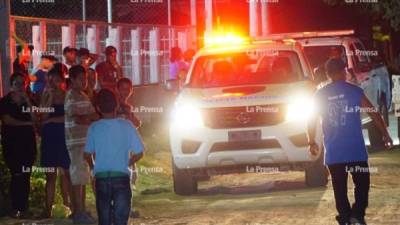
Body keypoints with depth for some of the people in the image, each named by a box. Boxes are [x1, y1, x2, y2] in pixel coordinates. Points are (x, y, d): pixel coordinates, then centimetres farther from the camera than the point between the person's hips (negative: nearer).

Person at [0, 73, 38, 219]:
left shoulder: (29, 101, 12)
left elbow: (34, 119, 0)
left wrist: (27, 101, -7)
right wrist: (26, 123, -4)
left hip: (28, 142, 3)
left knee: (26, 176, -2)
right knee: (16, 175, -11)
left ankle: (24, 208, 1)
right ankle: (16, 208, -8)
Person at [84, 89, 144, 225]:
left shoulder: (94, 128, -2)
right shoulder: (127, 126, -3)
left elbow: (88, 154, 2)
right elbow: (139, 153, -1)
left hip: (101, 177, 1)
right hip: (121, 176, -1)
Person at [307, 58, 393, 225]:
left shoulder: (321, 95, 3)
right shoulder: (354, 91, -3)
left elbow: (312, 120, 6)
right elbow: (373, 113, 0)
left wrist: (312, 143, 20)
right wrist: (385, 134, 11)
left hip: (333, 152, 2)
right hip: (356, 149, -2)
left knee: (340, 188, 8)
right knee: (362, 183, 6)